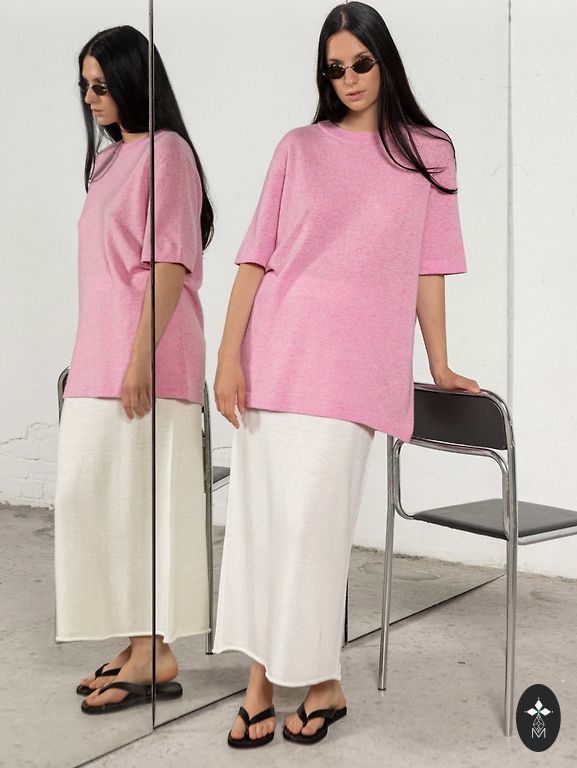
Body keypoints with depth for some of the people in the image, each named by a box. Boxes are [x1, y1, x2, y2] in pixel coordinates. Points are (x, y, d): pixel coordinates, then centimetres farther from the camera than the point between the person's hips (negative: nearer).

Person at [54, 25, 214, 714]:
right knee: (98, 496, 10)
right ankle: (138, 646, 18)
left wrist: (140, 359, -21)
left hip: (143, 358, -9)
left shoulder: (164, 151, -7)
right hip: (101, 358, 9)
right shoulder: (111, 157, 20)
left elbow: (170, 263, -16)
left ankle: (155, 657, 1)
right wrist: (93, 362, 19)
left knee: (133, 497, -8)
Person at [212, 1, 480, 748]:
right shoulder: (299, 148, 9)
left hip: (353, 364, -2)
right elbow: (256, 259, 4)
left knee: (311, 522, -6)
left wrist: (439, 365, 10)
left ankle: (319, 680, 12)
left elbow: (428, 269, 10)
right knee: (260, 518, 2)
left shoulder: (428, 154, 8)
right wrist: (228, 357, -4)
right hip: (273, 356, 2)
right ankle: (260, 682, 12)